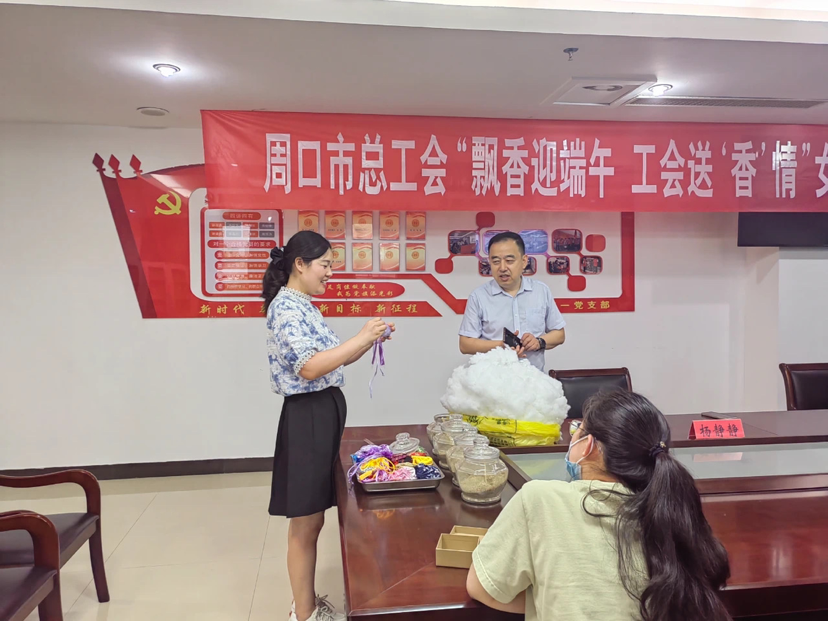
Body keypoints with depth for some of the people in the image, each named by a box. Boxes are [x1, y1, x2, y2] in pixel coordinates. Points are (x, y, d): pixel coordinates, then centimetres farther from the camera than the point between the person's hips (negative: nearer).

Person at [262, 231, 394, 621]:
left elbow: (333, 360, 18)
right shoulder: (286, 307, -16)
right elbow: (309, 367, -26)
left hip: (325, 413, 10)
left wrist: (369, 341, 5)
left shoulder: (304, 306, 14)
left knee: (312, 521, 18)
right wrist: (361, 337, -21)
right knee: (305, 525, 3)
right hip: (307, 417, -10)